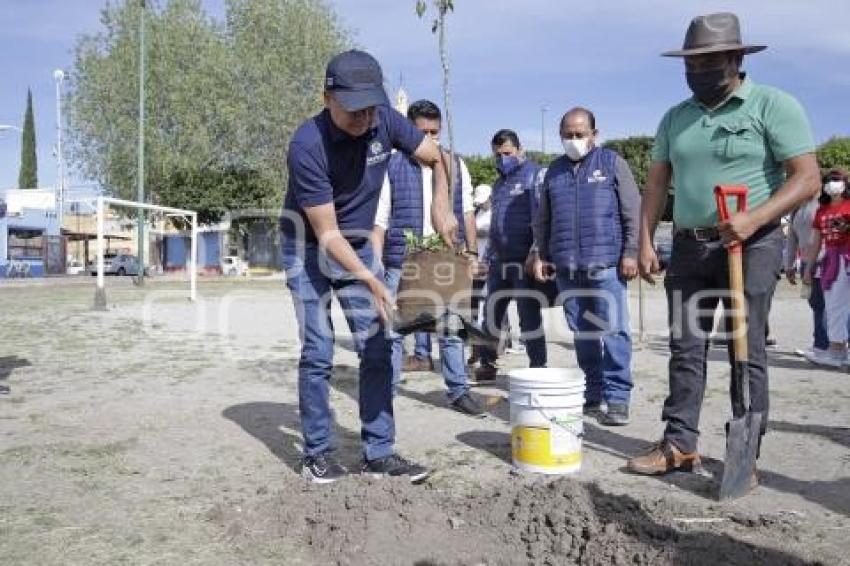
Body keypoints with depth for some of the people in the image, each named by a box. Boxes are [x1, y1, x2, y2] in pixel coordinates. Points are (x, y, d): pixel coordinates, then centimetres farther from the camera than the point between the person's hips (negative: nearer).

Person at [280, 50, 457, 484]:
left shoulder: (385, 122, -14)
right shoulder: (307, 146, -29)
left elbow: (436, 158, 2)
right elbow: (327, 234, -26)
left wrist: (440, 205, -14)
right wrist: (370, 281, -33)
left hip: (357, 244, 5)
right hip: (309, 247, -5)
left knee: (376, 349, 0)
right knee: (318, 352, -8)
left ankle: (379, 453, 7)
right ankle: (317, 454, 7)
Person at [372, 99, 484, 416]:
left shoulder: (456, 166, 10)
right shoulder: (392, 167, 1)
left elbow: (467, 213, 13)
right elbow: (379, 219, -1)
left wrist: (472, 252, 7)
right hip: (401, 263, -2)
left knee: (451, 330, 8)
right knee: (392, 330, 3)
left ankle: (458, 392, 18)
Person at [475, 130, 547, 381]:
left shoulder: (534, 174, -4)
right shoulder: (499, 183, 20)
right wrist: (489, 256, 20)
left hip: (524, 260, -7)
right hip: (498, 261, 7)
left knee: (529, 315, -2)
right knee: (491, 313, 10)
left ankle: (538, 367, 7)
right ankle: (487, 363, 21)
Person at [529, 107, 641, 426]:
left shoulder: (612, 163, 5)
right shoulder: (554, 170, 17)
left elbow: (633, 211, 1)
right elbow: (543, 220, 22)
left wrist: (630, 252, -6)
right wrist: (540, 254, 14)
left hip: (606, 265, -4)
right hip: (567, 268, 4)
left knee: (613, 331, -7)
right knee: (582, 334, 9)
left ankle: (617, 398, -1)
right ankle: (591, 394, 18)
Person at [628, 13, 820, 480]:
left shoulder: (772, 105, -4)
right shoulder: (675, 117, 13)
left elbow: (807, 177, -11)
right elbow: (656, 183, 13)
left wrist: (753, 218, -23)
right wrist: (645, 242, 3)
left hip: (750, 247, -5)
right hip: (688, 247, 5)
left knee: (746, 350, -1)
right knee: (685, 348, 7)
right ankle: (680, 444, 14)